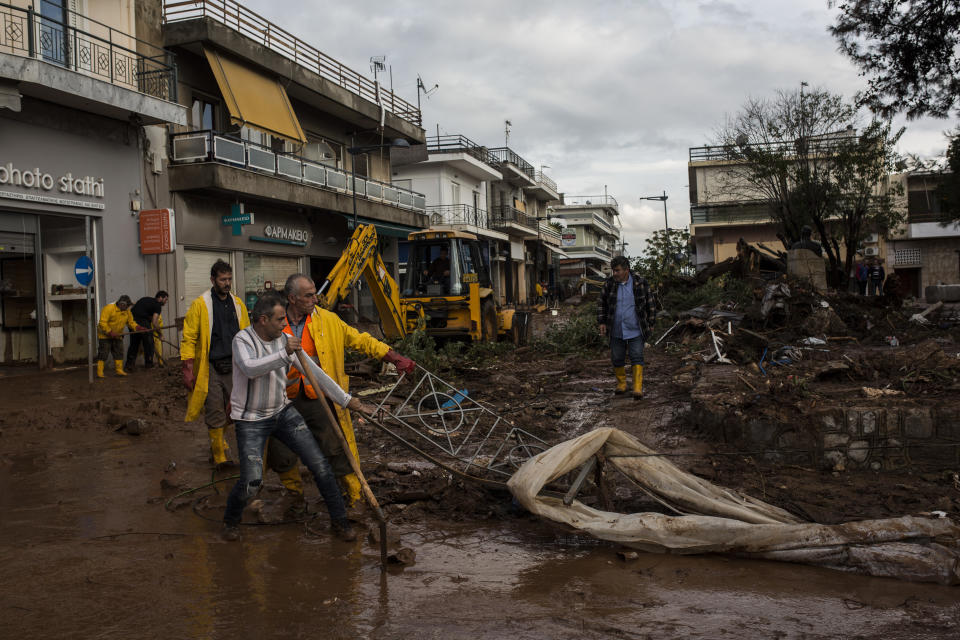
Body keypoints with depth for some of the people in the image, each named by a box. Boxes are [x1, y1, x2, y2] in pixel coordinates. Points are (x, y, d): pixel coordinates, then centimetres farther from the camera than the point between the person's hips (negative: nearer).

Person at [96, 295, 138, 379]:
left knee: (119, 353, 7)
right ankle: (99, 372, -7)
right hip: (105, 335, -7)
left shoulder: (127, 311, 0)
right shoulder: (109, 308, -21)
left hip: (117, 336, 7)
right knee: (103, 353, -8)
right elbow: (102, 323, -25)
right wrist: (110, 332, -29)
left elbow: (131, 322, 6)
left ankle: (119, 370, 16)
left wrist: (137, 327, -14)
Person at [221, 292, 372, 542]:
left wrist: (346, 399, 2)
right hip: (251, 420, -5)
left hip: (283, 412, 5)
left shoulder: (285, 340, -1)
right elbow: (250, 368, -36)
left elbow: (314, 372, 3)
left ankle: (339, 520, 11)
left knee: (319, 463, -2)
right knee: (252, 482, -13)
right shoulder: (242, 340, -15)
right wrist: (284, 353, -43)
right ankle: (230, 521, 19)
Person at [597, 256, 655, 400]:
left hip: (635, 330, -2)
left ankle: (638, 388, -8)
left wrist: (650, 323, 6)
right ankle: (621, 383, 25)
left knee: (637, 358, -8)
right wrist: (601, 322, 2)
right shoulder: (609, 284, -2)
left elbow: (649, 304, 4)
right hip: (616, 331, 2)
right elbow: (602, 304, 8)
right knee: (617, 359, 7)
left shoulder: (640, 284, -7)